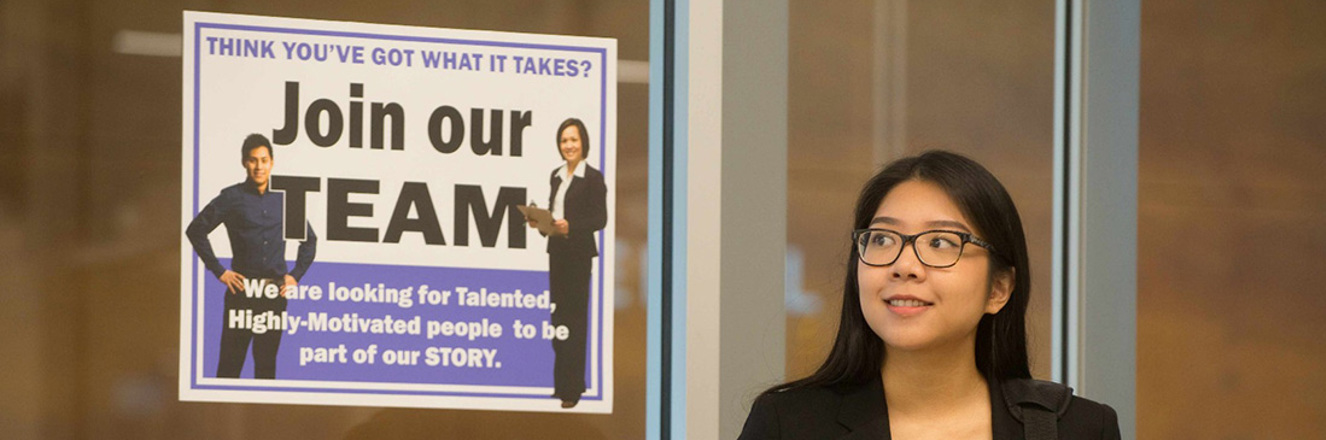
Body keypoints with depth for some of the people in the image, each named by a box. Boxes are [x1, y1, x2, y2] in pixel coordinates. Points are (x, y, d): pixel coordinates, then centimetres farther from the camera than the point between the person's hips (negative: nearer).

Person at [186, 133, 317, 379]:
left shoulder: (284, 199, 9)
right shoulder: (232, 198, 0)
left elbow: (309, 239, 21)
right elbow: (196, 230, 2)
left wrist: (296, 275, 11)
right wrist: (218, 271, -1)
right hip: (242, 290, -3)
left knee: (267, 362, 8)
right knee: (230, 361, -3)